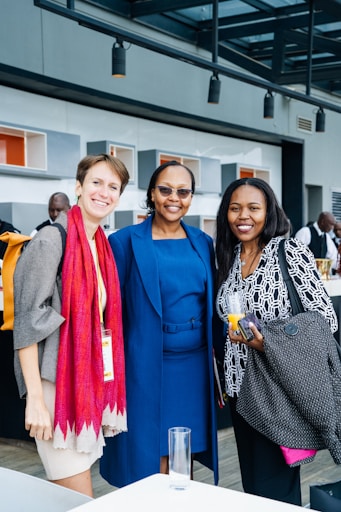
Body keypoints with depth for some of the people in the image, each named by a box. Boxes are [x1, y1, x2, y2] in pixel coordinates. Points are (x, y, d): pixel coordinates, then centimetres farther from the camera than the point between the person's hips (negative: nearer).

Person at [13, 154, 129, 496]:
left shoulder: (102, 246, 11)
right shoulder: (51, 241, -12)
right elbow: (27, 321, -15)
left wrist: (105, 388, 15)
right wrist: (35, 399, -19)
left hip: (91, 385, 8)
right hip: (57, 386, -7)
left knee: (71, 497, 16)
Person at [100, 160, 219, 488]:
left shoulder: (202, 243, 8)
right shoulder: (125, 242, -5)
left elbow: (211, 304, 13)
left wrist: (217, 365, 11)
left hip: (195, 365, 4)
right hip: (148, 367, -4)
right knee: (150, 463, 4)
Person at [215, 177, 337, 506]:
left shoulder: (291, 251, -10)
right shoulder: (227, 258, 8)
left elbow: (325, 318, -12)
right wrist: (222, 381, 14)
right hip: (240, 386, 6)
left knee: (275, 490, 1)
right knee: (251, 482, 15)